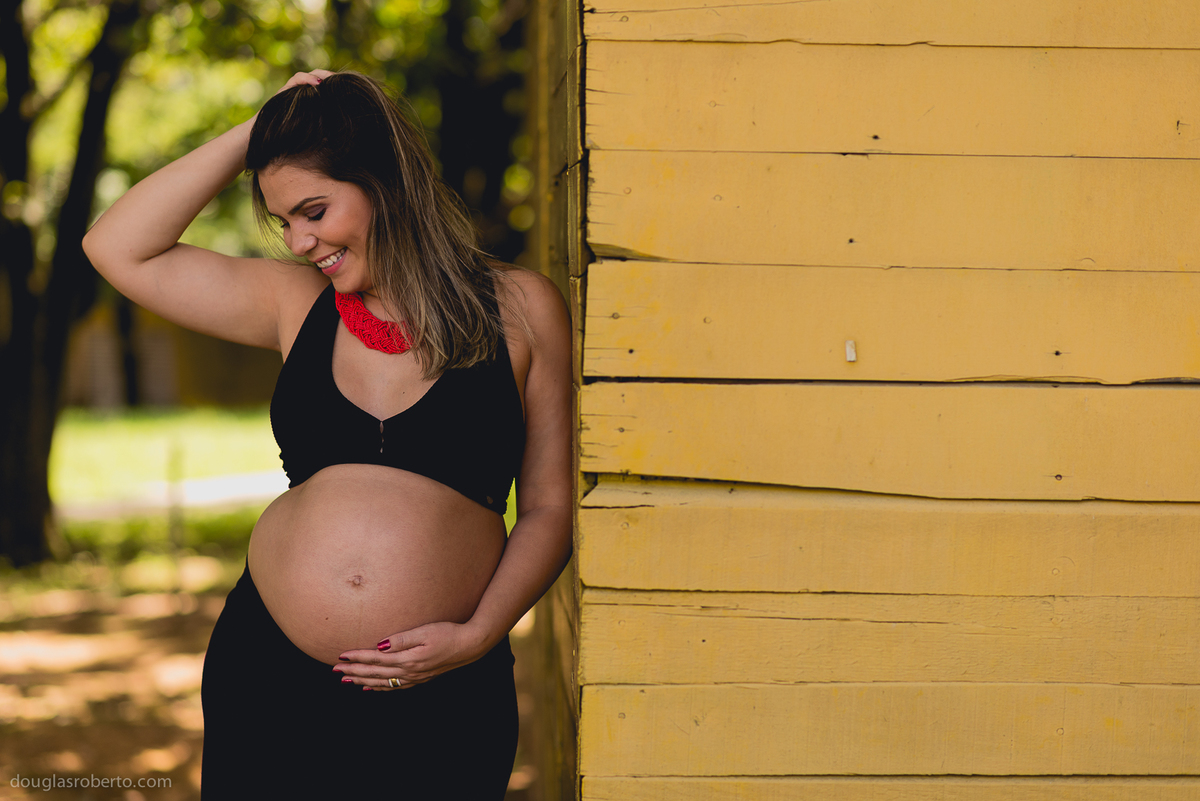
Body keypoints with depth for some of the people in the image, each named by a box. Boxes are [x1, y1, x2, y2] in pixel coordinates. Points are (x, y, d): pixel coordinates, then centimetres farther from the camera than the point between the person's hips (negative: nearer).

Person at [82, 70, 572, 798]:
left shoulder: (519, 310, 2)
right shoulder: (295, 303, 9)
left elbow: (550, 508, 3)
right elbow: (118, 247, 8)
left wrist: (479, 635, -10)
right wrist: (255, 133, 4)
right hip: (270, 673, 2)